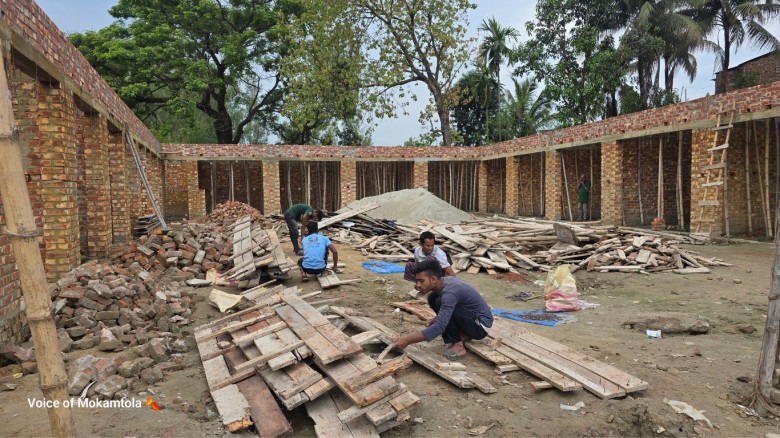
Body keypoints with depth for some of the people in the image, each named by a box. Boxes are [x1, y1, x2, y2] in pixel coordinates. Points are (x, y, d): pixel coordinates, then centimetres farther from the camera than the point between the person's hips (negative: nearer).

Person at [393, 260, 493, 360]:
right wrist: (436, 320, 1)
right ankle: (463, 334, 9)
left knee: (440, 302, -26)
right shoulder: (445, 281, -2)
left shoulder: (450, 292, -29)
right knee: (432, 298, 4)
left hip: (481, 326, -9)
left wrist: (407, 340, -33)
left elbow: (439, 328, -35)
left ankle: (458, 345, -13)